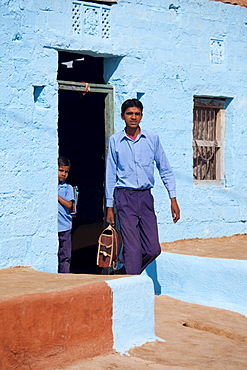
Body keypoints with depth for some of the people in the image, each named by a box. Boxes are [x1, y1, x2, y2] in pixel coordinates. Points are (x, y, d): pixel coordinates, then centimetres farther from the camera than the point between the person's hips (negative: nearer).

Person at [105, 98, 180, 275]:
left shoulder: (152, 139, 6)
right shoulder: (115, 141, 3)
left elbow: (165, 170, 10)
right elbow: (110, 175, 6)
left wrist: (173, 199, 4)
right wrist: (109, 207, 4)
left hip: (146, 196, 2)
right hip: (125, 197, -2)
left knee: (153, 249, -1)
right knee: (133, 249, -8)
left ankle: (130, 271, 24)